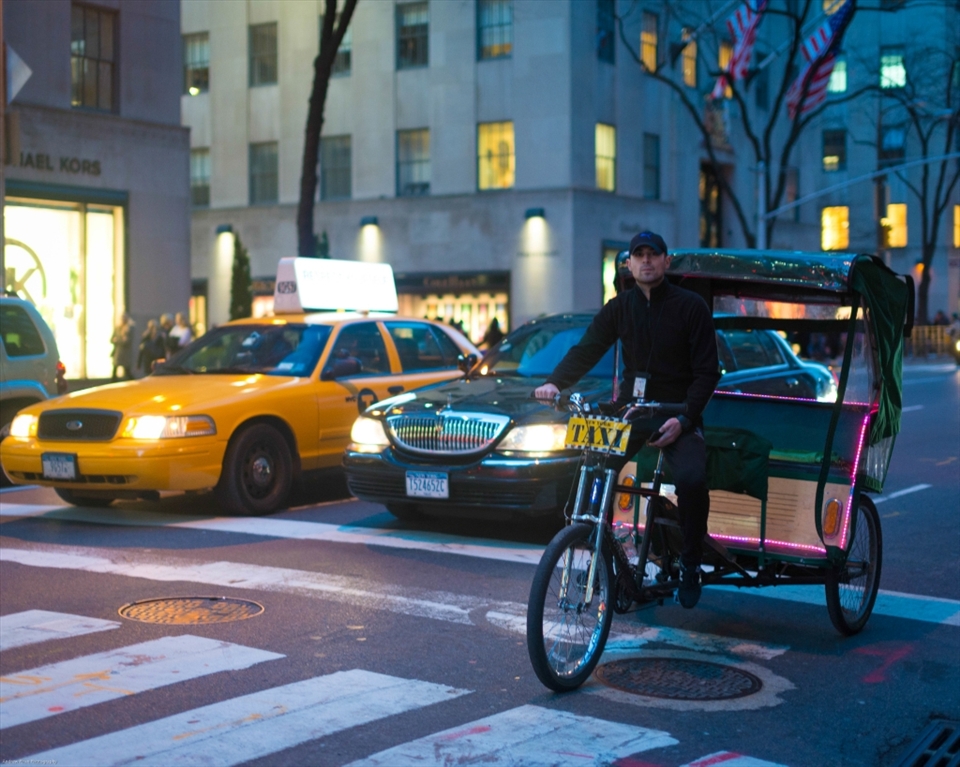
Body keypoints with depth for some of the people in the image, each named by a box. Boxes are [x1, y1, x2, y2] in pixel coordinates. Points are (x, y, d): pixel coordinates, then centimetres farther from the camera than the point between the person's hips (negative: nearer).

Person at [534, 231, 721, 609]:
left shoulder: (691, 306, -3)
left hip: (677, 413, -3)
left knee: (692, 479, -29)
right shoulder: (619, 307, 6)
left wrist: (684, 418, -20)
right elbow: (586, 349, 0)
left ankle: (690, 566, -10)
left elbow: (707, 371, -6)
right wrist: (555, 382, -20)